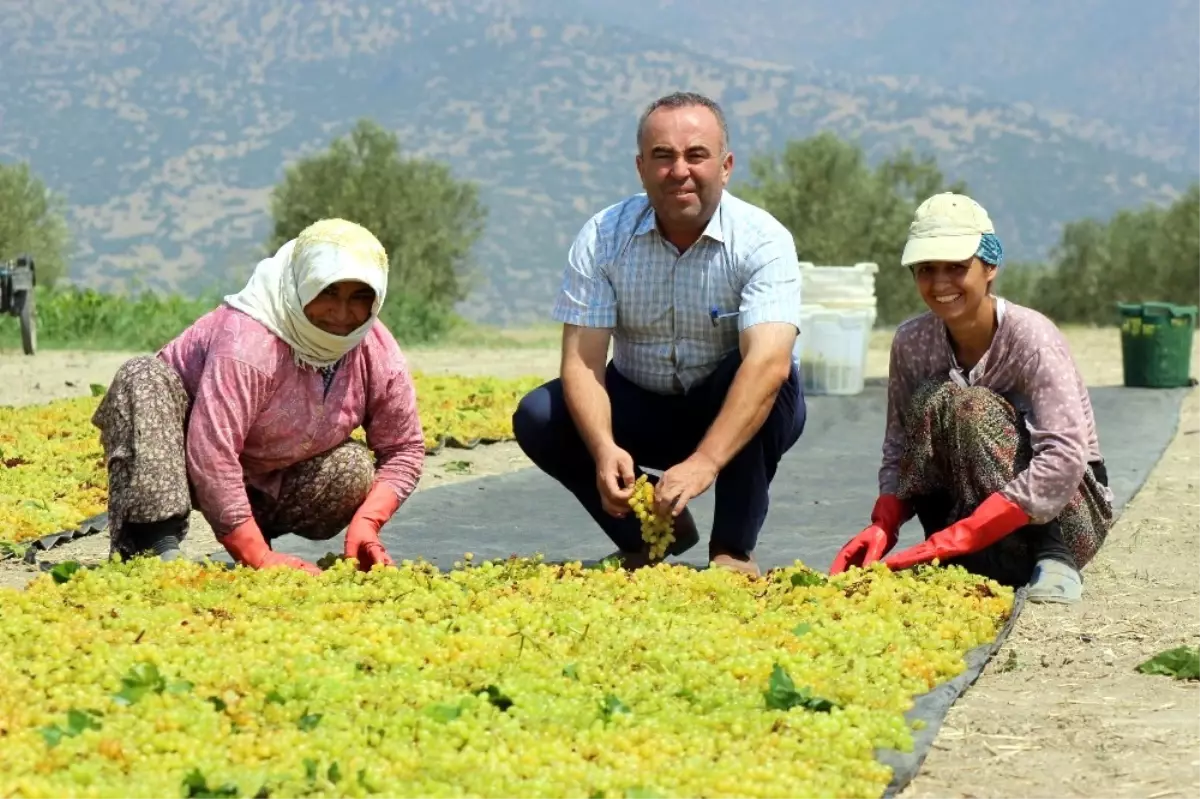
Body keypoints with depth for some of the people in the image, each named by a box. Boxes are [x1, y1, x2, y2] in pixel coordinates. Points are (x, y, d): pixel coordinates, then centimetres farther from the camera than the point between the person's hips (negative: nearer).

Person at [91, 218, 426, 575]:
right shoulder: (247, 342, -33)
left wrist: (366, 524, -22)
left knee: (353, 469, -22)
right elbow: (211, 456, -39)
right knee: (145, 376, -33)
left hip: (267, 485, 5)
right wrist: (258, 559, -39)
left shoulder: (379, 355, -13)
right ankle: (150, 544, -44)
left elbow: (405, 449, -3)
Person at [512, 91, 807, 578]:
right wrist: (604, 448, -39)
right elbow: (582, 360, -19)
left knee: (762, 381, -35)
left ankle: (734, 550, -16)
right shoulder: (603, 238, -14)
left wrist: (704, 462, -50)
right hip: (640, 407, 3)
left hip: (736, 412, -3)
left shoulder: (762, 241, -23)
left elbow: (768, 362, -37)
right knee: (537, 418, -20)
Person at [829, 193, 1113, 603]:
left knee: (972, 407, -28)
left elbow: (1064, 461, -31)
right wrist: (882, 527, -23)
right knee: (929, 401, -21)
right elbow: (900, 449, 0)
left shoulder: (1030, 336, -21)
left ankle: (1052, 561, -20)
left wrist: (955, 537, -37)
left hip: (1068, 510, -4)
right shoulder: (911, 343, -5)